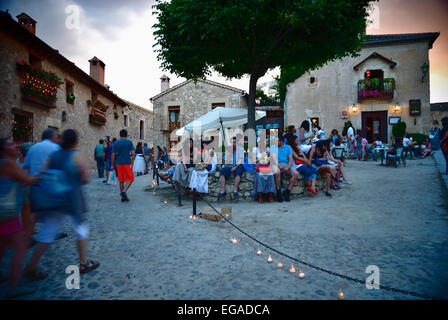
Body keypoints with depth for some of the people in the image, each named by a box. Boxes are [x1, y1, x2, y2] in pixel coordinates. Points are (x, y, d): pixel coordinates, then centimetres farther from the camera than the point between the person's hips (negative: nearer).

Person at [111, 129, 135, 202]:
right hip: (127, 163, -4)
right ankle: (124, 191, -16)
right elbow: (133, 153, -8)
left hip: (119, 163, 4)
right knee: (130, 179, 5)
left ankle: (123, 197, 14)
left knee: (121, 180, 10)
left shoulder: (116, 143, 6)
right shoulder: (129, 142, -2)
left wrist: (112, 165, 9)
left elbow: (113, 155, 3)